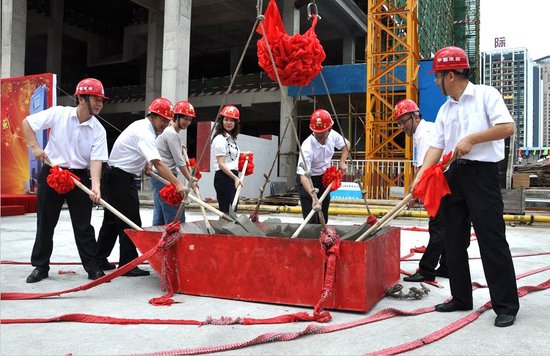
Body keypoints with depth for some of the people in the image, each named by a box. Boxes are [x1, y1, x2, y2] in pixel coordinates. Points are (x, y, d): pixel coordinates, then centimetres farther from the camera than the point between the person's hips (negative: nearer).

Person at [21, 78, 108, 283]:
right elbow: (27, 122, 0)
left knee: (83, 224, 3)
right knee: (45, 222, 8)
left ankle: (93, 267, 10)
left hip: (79, 176, 0)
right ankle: (40, 266, 22)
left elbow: (96, 159, -14)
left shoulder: (98, 130, -6)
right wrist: (35, 147, -10)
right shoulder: (58, 114, -8)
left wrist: (95, 185, -28)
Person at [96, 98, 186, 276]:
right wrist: (177, 184, -33)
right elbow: (158, 164, -30)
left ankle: (99, 260, 25)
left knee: (112, 220, 16)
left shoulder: (140, 125, 11)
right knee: (130, 222, -7)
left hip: (114, 176, 11)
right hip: (121, 179, -11)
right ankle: (128, 265, -2)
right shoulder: (145, 134, -21)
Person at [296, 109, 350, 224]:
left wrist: (342, 162, -5)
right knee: (311, 220, -13)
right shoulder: (307, 147, -33)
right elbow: (303, 175, -40)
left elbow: (346, 145, 10)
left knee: (324, 218, 12)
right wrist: (313, 196, -52)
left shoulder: (333, 135, -15)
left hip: (324, 178, 6)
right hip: (308, 180, -6)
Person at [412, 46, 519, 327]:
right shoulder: (445, 109, 15)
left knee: (491, 240, -7)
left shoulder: (486, 95, -1)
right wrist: (420, 177, -4)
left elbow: (508, 127, -11)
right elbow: (436, 146, 8)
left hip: (482, 172, -7)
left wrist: (472, 139, -15)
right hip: (453, 175, 7)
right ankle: (461, 298, 21)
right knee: (454, 239, 9)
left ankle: (506, 306, 3)